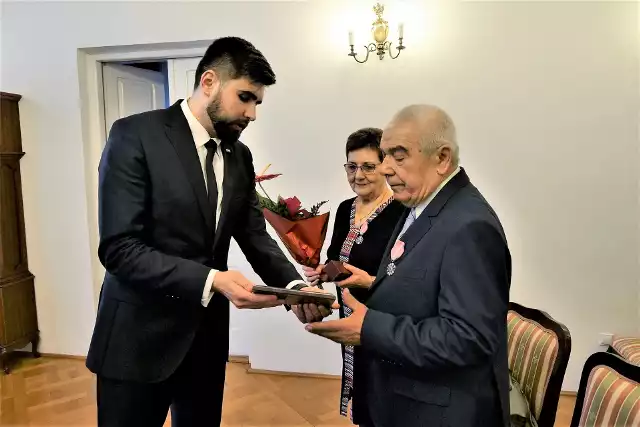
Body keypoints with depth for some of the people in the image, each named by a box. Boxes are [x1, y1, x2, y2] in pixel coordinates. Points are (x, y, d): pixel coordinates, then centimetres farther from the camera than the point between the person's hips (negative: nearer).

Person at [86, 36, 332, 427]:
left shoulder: (240, 156, 5)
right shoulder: (135, 135, -14)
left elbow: (255, 235, 4)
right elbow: (119, 249, -20)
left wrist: (294, 285, -14)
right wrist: (211, 280, -29)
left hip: (207, 334, 6)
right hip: (140, 336, -5)